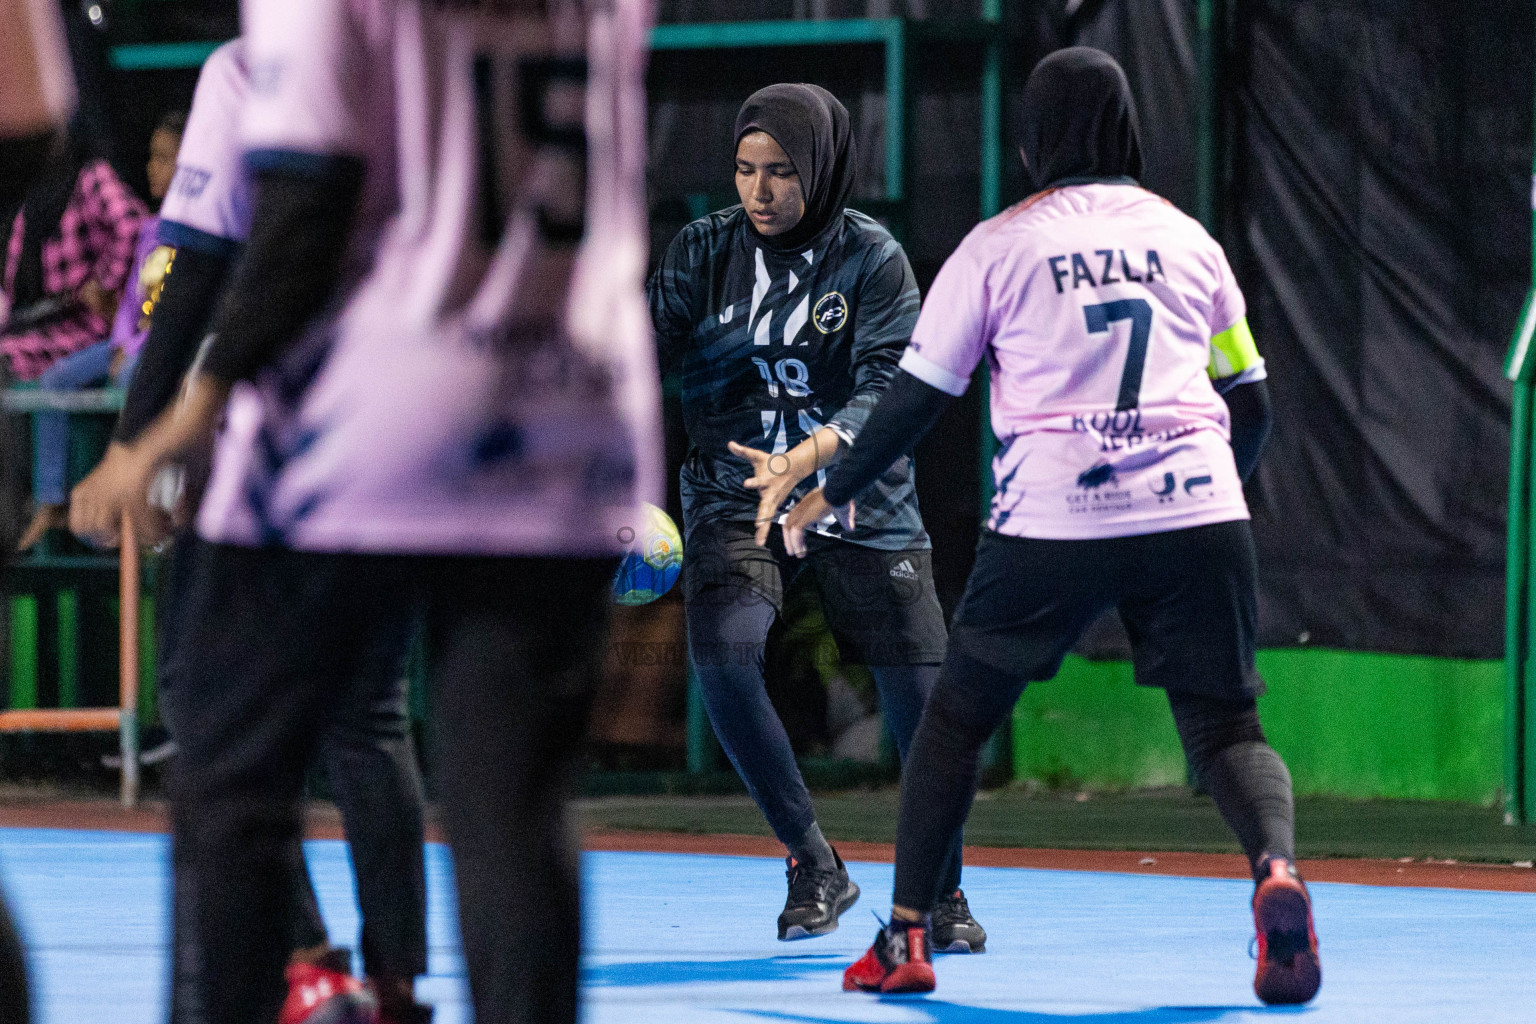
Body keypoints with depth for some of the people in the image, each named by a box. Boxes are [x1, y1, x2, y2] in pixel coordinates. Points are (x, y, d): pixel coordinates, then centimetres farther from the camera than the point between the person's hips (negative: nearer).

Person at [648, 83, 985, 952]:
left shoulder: (873, 260, -10)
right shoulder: (704, 251, -2)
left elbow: (890, 390, -20)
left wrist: (804, 459, -37)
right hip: (734, 494, 1)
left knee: (921, 693, -3)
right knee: (724, 656, -23)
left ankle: (943, 893, 21)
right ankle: (815, 867, -6)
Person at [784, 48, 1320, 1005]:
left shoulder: (1000, 244, 7)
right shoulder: (1186, 237, 15)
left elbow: (916, 398, 8)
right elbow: (1251, 404, 19)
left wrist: (832, 494, 22)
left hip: (1051, 524, -2)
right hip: (1197, 514, 2)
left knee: (957, 717, 16)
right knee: (1228, 730, 5)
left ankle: (906, 936, 14)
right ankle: (1277, 869, -26)